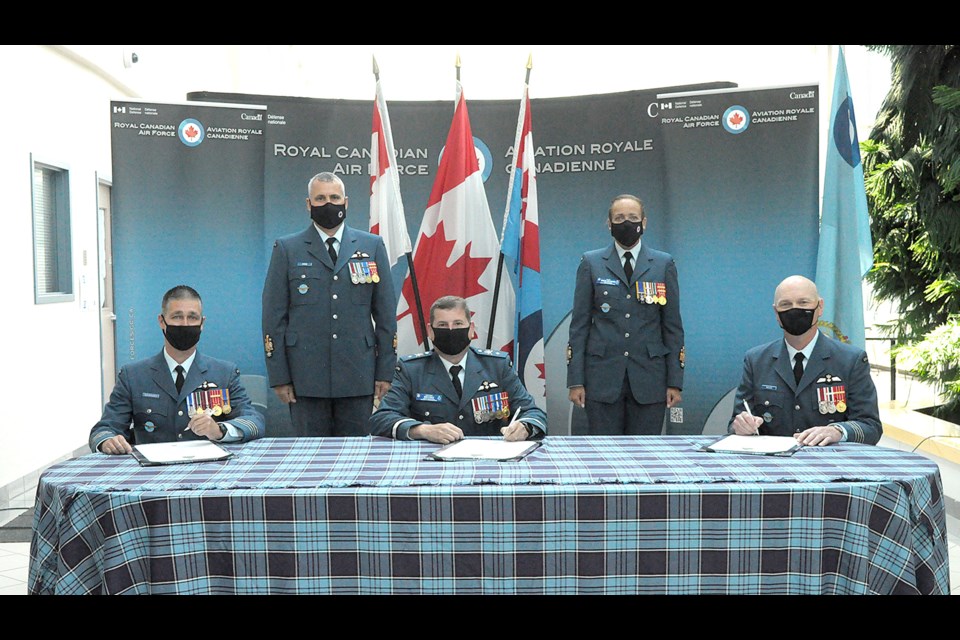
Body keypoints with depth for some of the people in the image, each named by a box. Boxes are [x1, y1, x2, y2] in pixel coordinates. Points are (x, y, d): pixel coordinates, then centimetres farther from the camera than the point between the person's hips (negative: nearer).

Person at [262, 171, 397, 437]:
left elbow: (386, 312, 8)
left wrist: (385, 370, 3)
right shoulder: (287, 249, 6)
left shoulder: (372, 246, 10)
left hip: (358, 375, 1)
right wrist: (279, 376, -2)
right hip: (306, 378, -1)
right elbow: (274, 315, 4)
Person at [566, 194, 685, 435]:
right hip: (603, 376, 0)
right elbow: (579, 324, 4)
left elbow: (673, 326, 7)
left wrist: (675, 382, 1)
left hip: (649, 377, 1)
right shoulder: (591, 263, 7)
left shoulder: (664, 264, 8)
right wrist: (575, 380, -2)